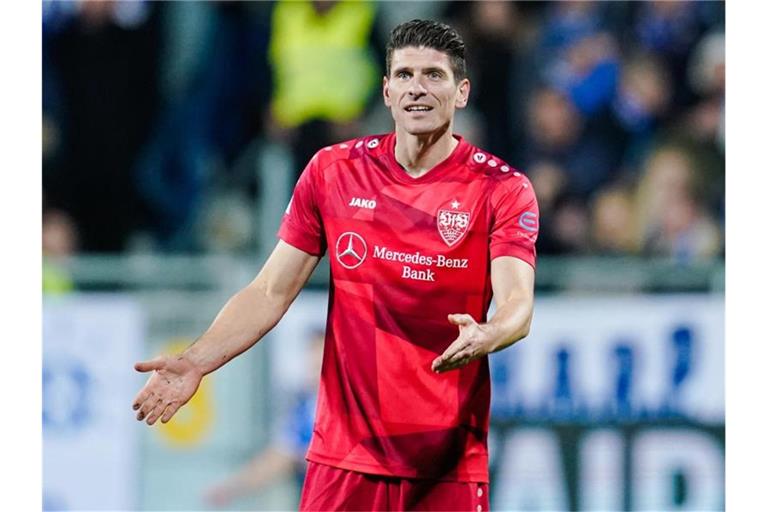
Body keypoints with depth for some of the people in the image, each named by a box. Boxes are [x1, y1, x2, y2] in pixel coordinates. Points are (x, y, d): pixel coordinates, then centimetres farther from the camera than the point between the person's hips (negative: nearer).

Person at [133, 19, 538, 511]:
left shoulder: (504, 189, -3)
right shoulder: (333, 171, 5)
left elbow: (518, 304, -16)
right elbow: (270, 292, 6)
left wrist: (483, 337, -39)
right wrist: (195, 362, -8)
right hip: (343, 456, 2)